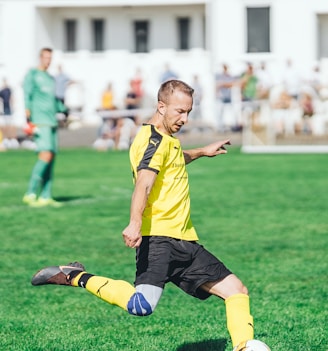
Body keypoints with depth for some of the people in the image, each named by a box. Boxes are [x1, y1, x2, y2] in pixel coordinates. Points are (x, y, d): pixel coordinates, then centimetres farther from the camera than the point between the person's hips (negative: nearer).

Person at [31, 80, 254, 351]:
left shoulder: (165, 139, 20)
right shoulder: (155, 139, -10)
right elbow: (143, 184, -28)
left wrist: (201, 152, 51)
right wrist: (135, 223, -42)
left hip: (184, 242, 10)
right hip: (159, 237, -10)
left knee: (237, 291, 4)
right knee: (142, 305, -28)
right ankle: (77, 277, -10)